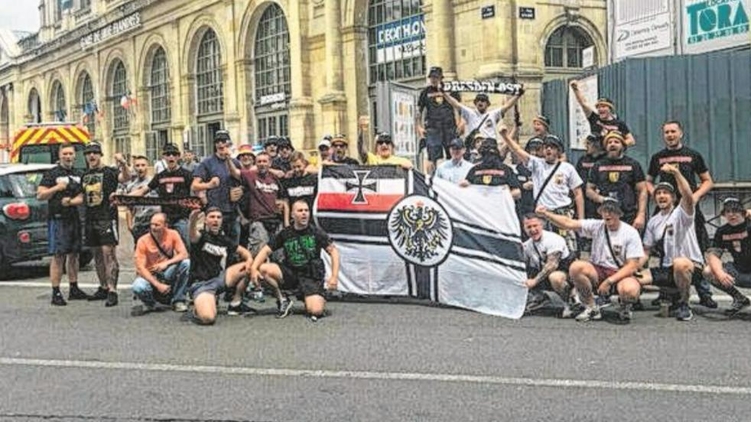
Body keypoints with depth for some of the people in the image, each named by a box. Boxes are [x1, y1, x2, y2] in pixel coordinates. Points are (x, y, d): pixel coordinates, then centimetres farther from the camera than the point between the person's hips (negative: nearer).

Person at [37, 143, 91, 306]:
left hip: (74, 218, 6)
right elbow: (40, 195, -6)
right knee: (58, 256, -8)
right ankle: (56, 293, -7)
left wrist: (71, 201, -10)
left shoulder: (78, 175, 14)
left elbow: (81, 198, 10)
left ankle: (74, 289, 21)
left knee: (73, 255, 12)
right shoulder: (51, 173, -2)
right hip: (57, 219, -6)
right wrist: (56, 188, -16)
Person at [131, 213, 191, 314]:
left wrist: (166, 263, -33)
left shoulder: (173, 234, -10)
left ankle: (178, 300, -10)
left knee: (185, 263, -26)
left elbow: (184, 254, -16)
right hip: (149, 275, -2)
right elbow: (140, 267, -18)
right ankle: (149, 304, 3)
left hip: (167, 273, 2)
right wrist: (158, 285, -27)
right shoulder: (143, 241, -15)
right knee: (138, 287, -35)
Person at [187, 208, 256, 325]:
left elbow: (243, 251, 18)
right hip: (200, 283, -7)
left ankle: (235, 304, 6)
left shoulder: (225, 240, 11)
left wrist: (249, 260, -9)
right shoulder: (201, 236, -7)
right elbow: (193, 234, -31)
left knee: (248, 266, -5)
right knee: (208, 318, -33)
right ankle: (198, 307, 6)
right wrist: (193, 222, -58)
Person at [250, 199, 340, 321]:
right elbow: (266, 250, -2)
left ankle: (319, 299, 13)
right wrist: (253, 269, -20)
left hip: (311, 276, -3)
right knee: (264, 269, -22)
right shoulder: (285, 234, 1)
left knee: (316, 311, -26)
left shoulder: (316, 233, -4)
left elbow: (333, 251, -5)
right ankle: (283, 300, -2)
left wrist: (334, 277, -16)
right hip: (290, 273, 3)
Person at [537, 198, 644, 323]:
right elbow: (569, 223, -11)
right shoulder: (596, 226, 0)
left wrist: (609, 281, -21)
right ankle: (591, 308, -5)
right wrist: (546, 214, -27)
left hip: (621, 274, -3)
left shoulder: (630, 233, -8)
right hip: (598, 272, 3)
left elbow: (632, 266, -11)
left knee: (630, 290, -38)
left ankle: (625, 308, 4)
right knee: (576, 267, -28)